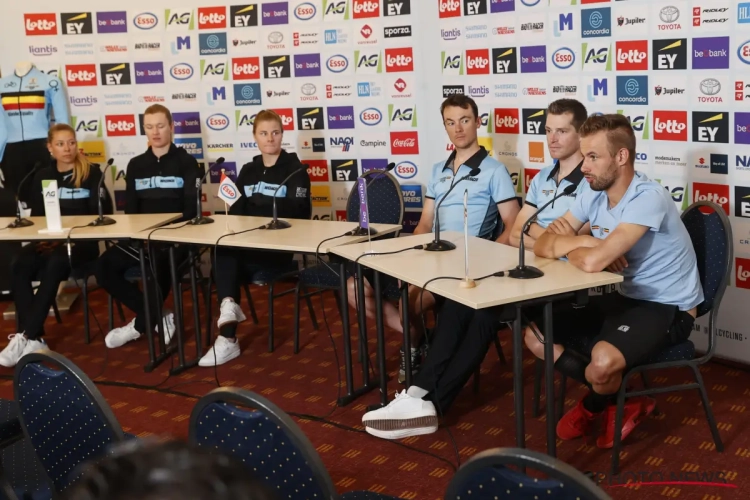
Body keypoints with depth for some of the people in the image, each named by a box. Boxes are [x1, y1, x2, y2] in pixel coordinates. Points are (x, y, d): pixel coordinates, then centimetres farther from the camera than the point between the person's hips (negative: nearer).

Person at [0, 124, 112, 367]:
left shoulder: (92, 173, 0)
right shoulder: (42, 176, 14)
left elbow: (103, 214, -7)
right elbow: (36, 216, 16)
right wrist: (43, 238, -6)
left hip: (82, 242, -4)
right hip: (49, 240, 4)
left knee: (54, 265, -36)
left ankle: (25, 336, -30)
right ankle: (34, 338, -28)